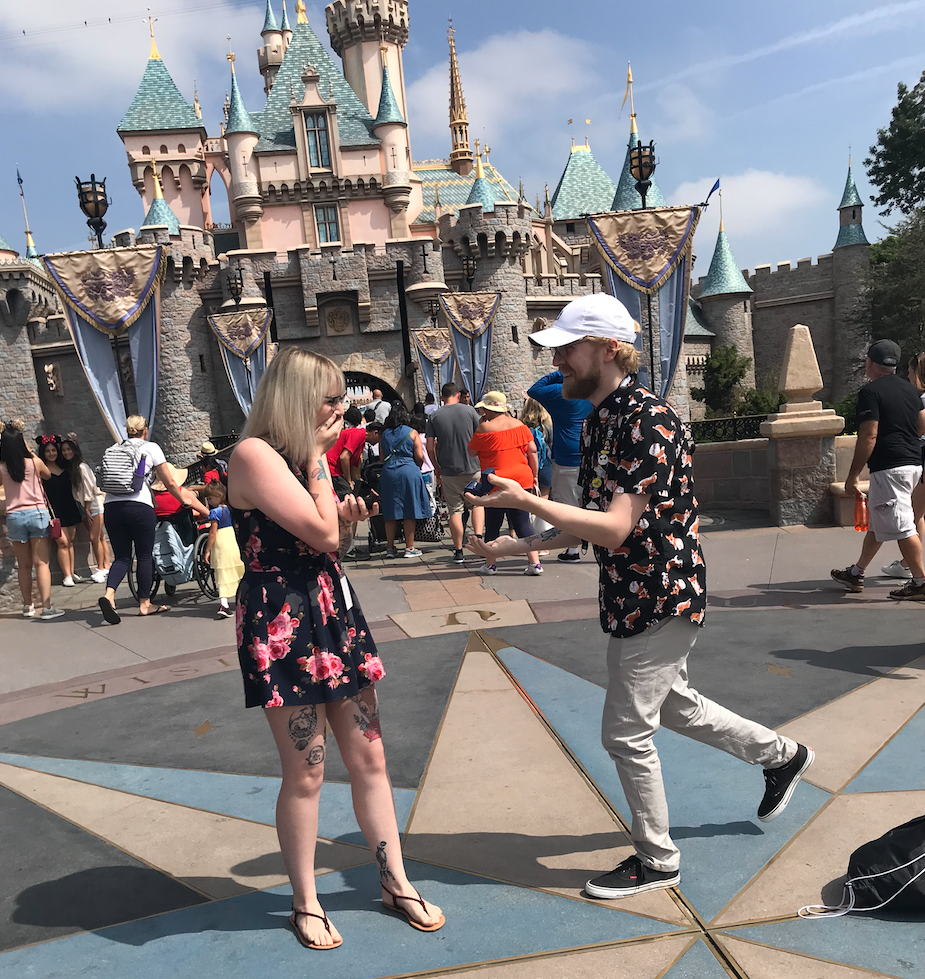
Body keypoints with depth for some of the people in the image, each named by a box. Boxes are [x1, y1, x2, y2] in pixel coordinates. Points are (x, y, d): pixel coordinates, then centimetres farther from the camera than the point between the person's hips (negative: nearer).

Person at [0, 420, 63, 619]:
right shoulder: (34, 462, -5)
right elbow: (47, 475, 15)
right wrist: (31, 454, 15)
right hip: (37, 513, -2)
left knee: (23, 565, 12)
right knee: (41, 563, -1)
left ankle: (28, 606, 20)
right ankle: (47, 607, -6)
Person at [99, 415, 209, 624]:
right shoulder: (151, 448, 7)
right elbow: (170, 483, 7)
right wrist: (184, 499, 25)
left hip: (111, 506, 4)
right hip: (139, 506, -4)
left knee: (121, 556, 9)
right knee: (144, 555, 8)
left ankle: (109, 594, -14)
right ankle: (145, 604, 14)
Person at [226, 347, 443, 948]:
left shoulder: (299, 456, 13)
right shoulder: (254, 455, -14)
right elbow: (320, 533, -20)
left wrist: (346, 515, 2)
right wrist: (318, 456, -12)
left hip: (332, 612, 8)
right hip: (283, 622, -8)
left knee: (369, 757, 12)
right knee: (306, 773, 5)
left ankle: (397, 882, 27)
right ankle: (306, 902, 27)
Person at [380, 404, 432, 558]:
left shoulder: (384, 434, 9)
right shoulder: (412, 433, 0)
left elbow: (382, 457, 10)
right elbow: (420, 457, -5)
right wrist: (418, 468, 14)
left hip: (388, 473, 3)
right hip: (409, 472, -3)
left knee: (390, 513, 7)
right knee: (409, 512, 2)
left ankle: (390, 547, 10)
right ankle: (409, 548, 4)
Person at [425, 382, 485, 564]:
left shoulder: (434, 417, 0)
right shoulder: (469, 410, -1)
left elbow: (430, 448, -2)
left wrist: (436, 467, 11)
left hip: (449, 470, 0)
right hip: (473, 468, 0)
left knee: (455, 510, 6)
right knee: (478, 503, 18)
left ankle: (458, 552, 9)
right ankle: (478, 537, -1)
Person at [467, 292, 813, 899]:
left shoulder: (649, 420, -23)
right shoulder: (600, 420, 7)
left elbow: (615, 528, -29)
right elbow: (590, 524, 12)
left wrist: (525, 500, -30)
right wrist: (514, 547, 6)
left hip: (661, 600, -10)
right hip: (633, 597, 10)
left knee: (626, 731, 1)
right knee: (671, 705, 25)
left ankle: (657, 861, 24)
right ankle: (781, 755, 47)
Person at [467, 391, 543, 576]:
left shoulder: (485, 428, -9)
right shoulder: (519, 424, 6)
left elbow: (471, 451, 2)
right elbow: (532, 451, 6)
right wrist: (534, 475, 13)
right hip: (522, 479, 4)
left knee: (493, 525, 8)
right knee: (523, 524, 6)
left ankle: (490, 564, 14)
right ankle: (535, 563, 2)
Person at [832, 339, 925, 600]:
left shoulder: (870, 392, -12)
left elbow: (869, 436, -18)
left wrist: (852, 476, -14)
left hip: (888, 468, -9)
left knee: (902, 527, -4)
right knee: (877, 521, 16)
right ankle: (856, 573, 25)